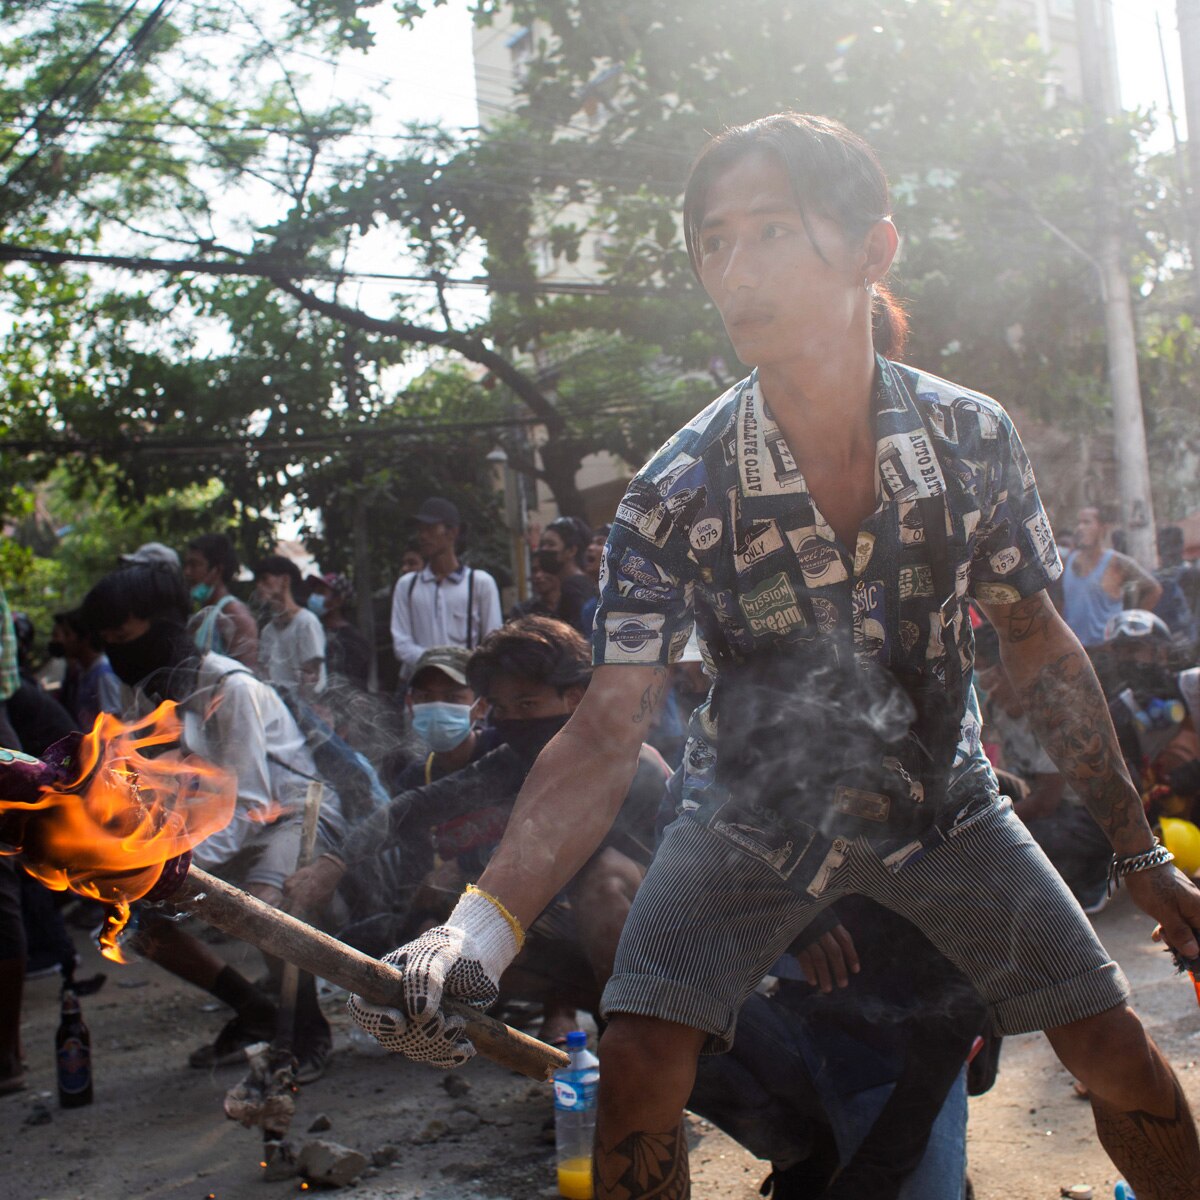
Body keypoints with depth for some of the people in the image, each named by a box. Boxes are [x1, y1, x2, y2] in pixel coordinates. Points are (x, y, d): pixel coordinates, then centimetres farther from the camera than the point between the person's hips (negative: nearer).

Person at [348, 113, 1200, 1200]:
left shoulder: (972, 437, -17)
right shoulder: (676, 496, -24)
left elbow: (1037, 643, -4)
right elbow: (607, 731, -25)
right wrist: (481, 926, -38)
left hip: (938, 794, 2)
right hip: (753, 814, -1)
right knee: (638, 1075, -14)